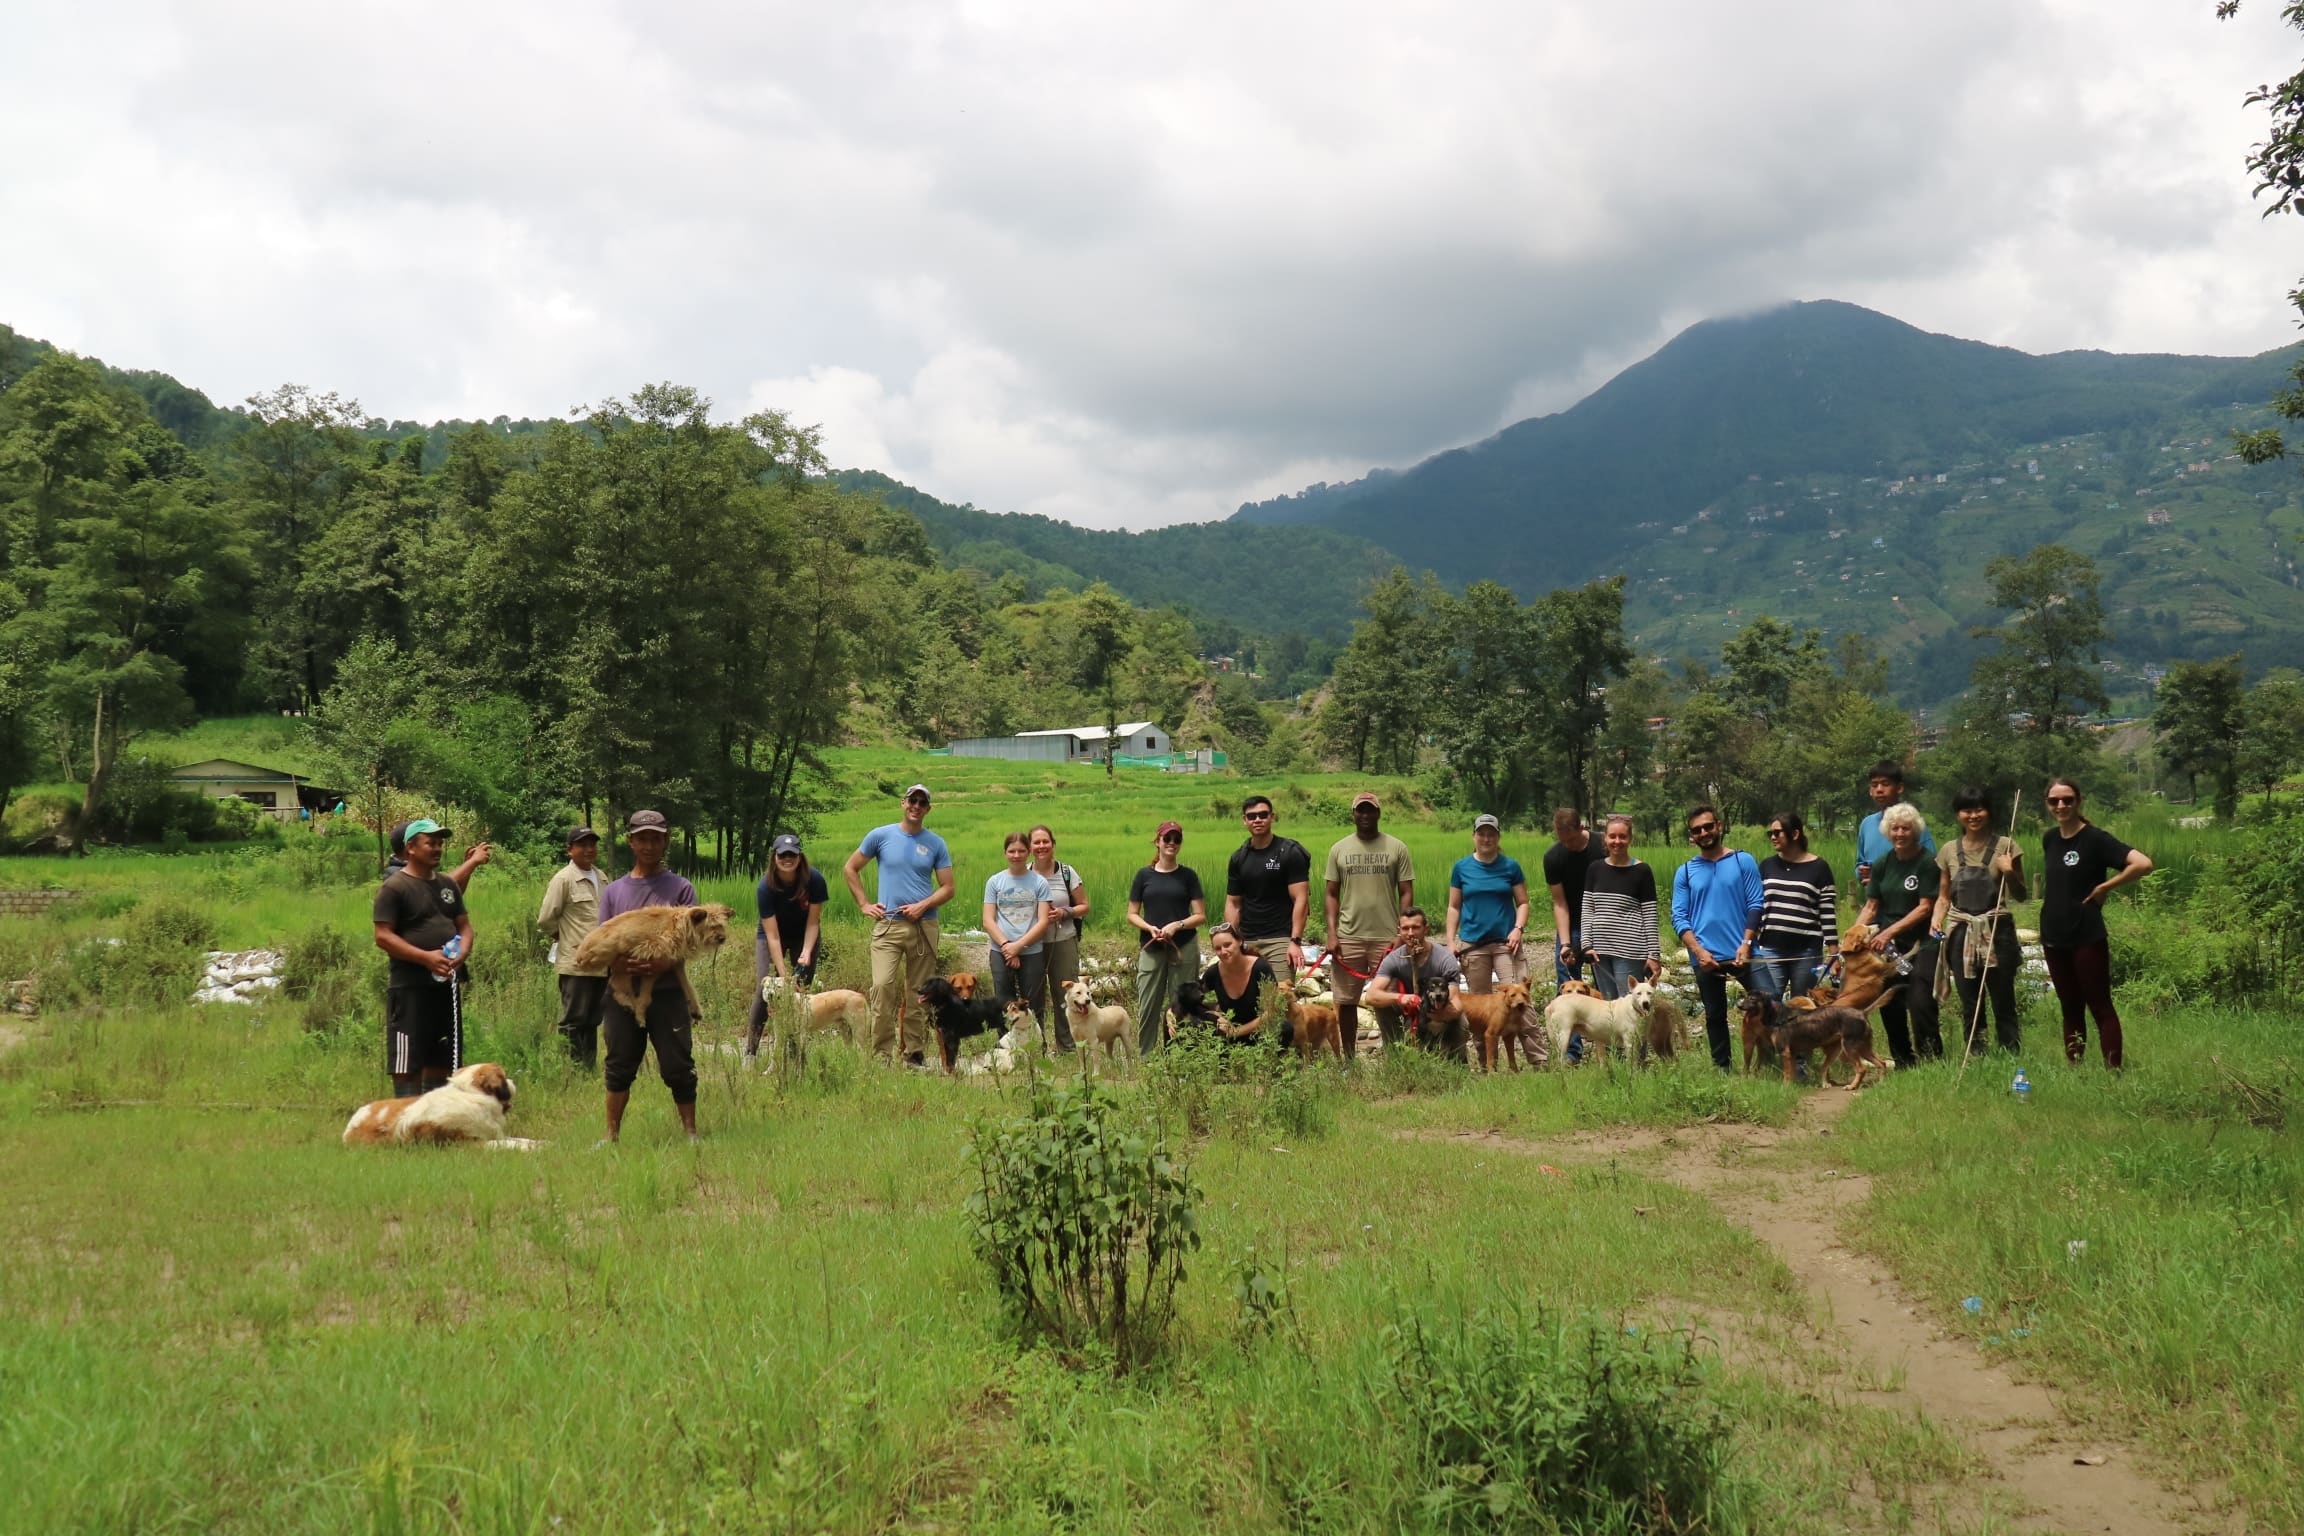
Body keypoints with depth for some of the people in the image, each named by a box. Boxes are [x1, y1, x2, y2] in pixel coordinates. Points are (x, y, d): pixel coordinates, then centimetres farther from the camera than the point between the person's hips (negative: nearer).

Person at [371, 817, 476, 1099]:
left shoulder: (448, 885, 15)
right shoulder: (394, 887, -7)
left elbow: (464, 925, 18)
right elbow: (383, 937, -12)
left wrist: (462, 952, -5)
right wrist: (426, 957, -21)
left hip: (447, 984, 7)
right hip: (410, 987, -7)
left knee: (441, 1059, 13)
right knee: (408, 1062, -6)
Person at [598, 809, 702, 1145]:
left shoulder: (680, 889, 4)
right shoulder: (613, 891, 12)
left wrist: (667, 963, -23)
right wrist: (617, 962, -15)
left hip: (668, 991, -3)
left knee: (678, 1067, 0)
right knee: (619, 1066, 9)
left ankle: (690, 1133, 9)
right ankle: (612, 1135, 17)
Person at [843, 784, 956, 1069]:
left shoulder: (936, 844, 7)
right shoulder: (881, 835, 4)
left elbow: (948, 888, 7)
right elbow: (849, 869, 12)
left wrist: (923, 905, -9)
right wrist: (864, 904, 5)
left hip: (924, 926, 2)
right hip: (888, 924, -2)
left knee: (918, 993, 5)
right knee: (882, 985, -16)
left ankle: (915, 1055, 13)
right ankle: (881, 1053, -9)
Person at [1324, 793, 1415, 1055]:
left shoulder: (1397, 848, 4)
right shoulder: (1339, 849, 8)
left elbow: (1406, 893, 3)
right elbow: (1332, 895, 9)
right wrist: (1331, 933, -2)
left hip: (1386, 938, -2)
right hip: (1348, 937, 2)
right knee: (1346, 1001, 3)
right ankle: (1349, 1061, 12)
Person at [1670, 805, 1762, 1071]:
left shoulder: (1743, 861, 3)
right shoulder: (1685, 872, 7)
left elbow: (1755, 905, -2)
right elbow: (1679, 917, 2)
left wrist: (1746, 943, -14)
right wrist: (1699, 951, -12)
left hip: (1742, 953, -2)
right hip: (1705, 957, 2)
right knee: (1715, 1016, 10)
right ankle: (1721, 1069, 18)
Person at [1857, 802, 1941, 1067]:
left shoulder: (1927, 863, -7)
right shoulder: (1882, 864, 8)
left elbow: (1925, 908, -11)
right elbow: (1871, 906, 9)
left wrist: (1890, 931, -16)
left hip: (1921, 945, -5)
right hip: (1887, 946, 5)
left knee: (1920, 1005, -14)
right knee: (1890, 1008, 6)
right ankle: (1902, 1063, 19)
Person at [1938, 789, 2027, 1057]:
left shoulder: (2005, 847, 0)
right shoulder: (1949, 851, 9)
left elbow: (2020, 896, 4)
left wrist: (2009, 873, -14)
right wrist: (1937, 920, -4)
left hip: (1996, 932, -3)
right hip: (1961, 934, 3)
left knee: (2003, 1003, -2)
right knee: (1969, 1005, 7)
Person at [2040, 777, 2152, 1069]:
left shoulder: (2095, 838, -11)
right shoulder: (2050, 839, 9)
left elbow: (2143, 864, -22)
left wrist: (2105, 887, -15)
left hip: (2086, 937, -7)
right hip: (2054, 937, 7)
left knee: (2101, 1008, -3)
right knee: (2070, 1009, 13)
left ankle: (2114, 1074, -1)